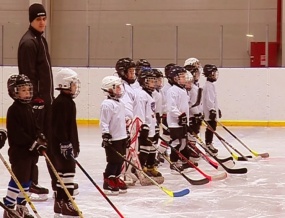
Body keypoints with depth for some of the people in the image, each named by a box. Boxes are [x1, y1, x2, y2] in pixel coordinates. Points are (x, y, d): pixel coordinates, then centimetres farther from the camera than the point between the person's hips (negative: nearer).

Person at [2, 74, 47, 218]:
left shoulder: (28, 109, 14)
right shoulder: (14, 110, -14)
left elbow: (34, 127, 20)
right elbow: (17, 133, -20)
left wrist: (41, 139, 2)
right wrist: (33, 144, -21)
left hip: (31, 151, 9)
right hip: (19, 151, -9)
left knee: (27, 179, 14)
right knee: (19, 178, -8)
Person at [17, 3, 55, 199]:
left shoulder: (41, 40, 16)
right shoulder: (28, 42, -15)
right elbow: (28, 74, -20)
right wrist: (35, 97, -23)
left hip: (46, 98, 10)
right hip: (35, 99, -10)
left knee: (51, 140, 13)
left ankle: (58, 180, 21)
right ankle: (30, 183, 4)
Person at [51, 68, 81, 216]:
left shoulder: (68, 102, 16)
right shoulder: (61, 102, -16)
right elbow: (59, 126, -22)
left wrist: (75, 143, 24)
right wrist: (65, 143, -25)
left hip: (68, 142, 11)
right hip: (62, 144, -11)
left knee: (62, 170, 13)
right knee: (68, 170, -9)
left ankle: (60, 202, 19)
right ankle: (66, 203, -8)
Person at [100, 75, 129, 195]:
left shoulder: (120, 103, 15)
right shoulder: (107, 104, -14)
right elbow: (104, 122, -17)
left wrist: (126, 134, 25)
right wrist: (106, 135, -22)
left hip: (122, 137, 9)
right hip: (112, 139, -9)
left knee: (120, 160, 11)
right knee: (114, 161, -6)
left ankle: (116, 180, 22)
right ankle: (108, 183, 2)